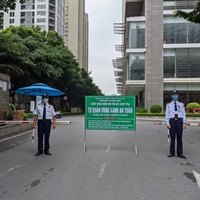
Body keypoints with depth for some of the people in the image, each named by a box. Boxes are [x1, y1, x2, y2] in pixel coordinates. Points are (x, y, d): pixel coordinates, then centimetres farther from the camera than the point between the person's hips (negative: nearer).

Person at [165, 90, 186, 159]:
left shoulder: (181, 104, 9)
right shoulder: (168, 105, 6)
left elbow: (183, 114, 7)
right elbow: (167, 114, 4)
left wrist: (184, 123, -1)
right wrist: (168, 123, -4)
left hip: (179, 120, 1)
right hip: (172, 120, -1)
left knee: (179, 137, 5)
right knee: (172, 137, 3)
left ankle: (180, 153, 14)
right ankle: (172, 152, 12)